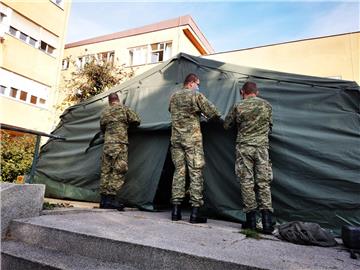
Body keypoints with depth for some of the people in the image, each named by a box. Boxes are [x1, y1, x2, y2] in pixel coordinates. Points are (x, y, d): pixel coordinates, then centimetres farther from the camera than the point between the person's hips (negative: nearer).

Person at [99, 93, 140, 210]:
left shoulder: (104, 112, 16)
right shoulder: (123, 108, 1)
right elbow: (136, 121, 3)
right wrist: (127, 123, 21)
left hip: (107, 145, 6)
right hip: (119, 144, -6)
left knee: (106, 171, 9)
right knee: (118, 172, -4)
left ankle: (104, 199, 15)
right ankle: (111, 198, -7)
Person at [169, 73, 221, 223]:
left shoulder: (173, 97, 13)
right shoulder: (196, 95, -5)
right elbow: (213, 113, -7)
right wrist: (216, 117, 15)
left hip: (176, 139, 6)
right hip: (193, 139, -5)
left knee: (178, 171, 10)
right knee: (196, 173, 0)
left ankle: (176, 211, 13)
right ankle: (195, 213, 2)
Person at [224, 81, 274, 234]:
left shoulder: (238, 107, -2)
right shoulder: (267, 106, 7)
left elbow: (226, 125, 9)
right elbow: (269, 127, 18)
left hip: (244, 147, -2)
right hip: (262, 147, 2)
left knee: (247, 182, 3)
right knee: (264, 183, 4)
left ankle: (251, 220, 9)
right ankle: (267, 222, 3)